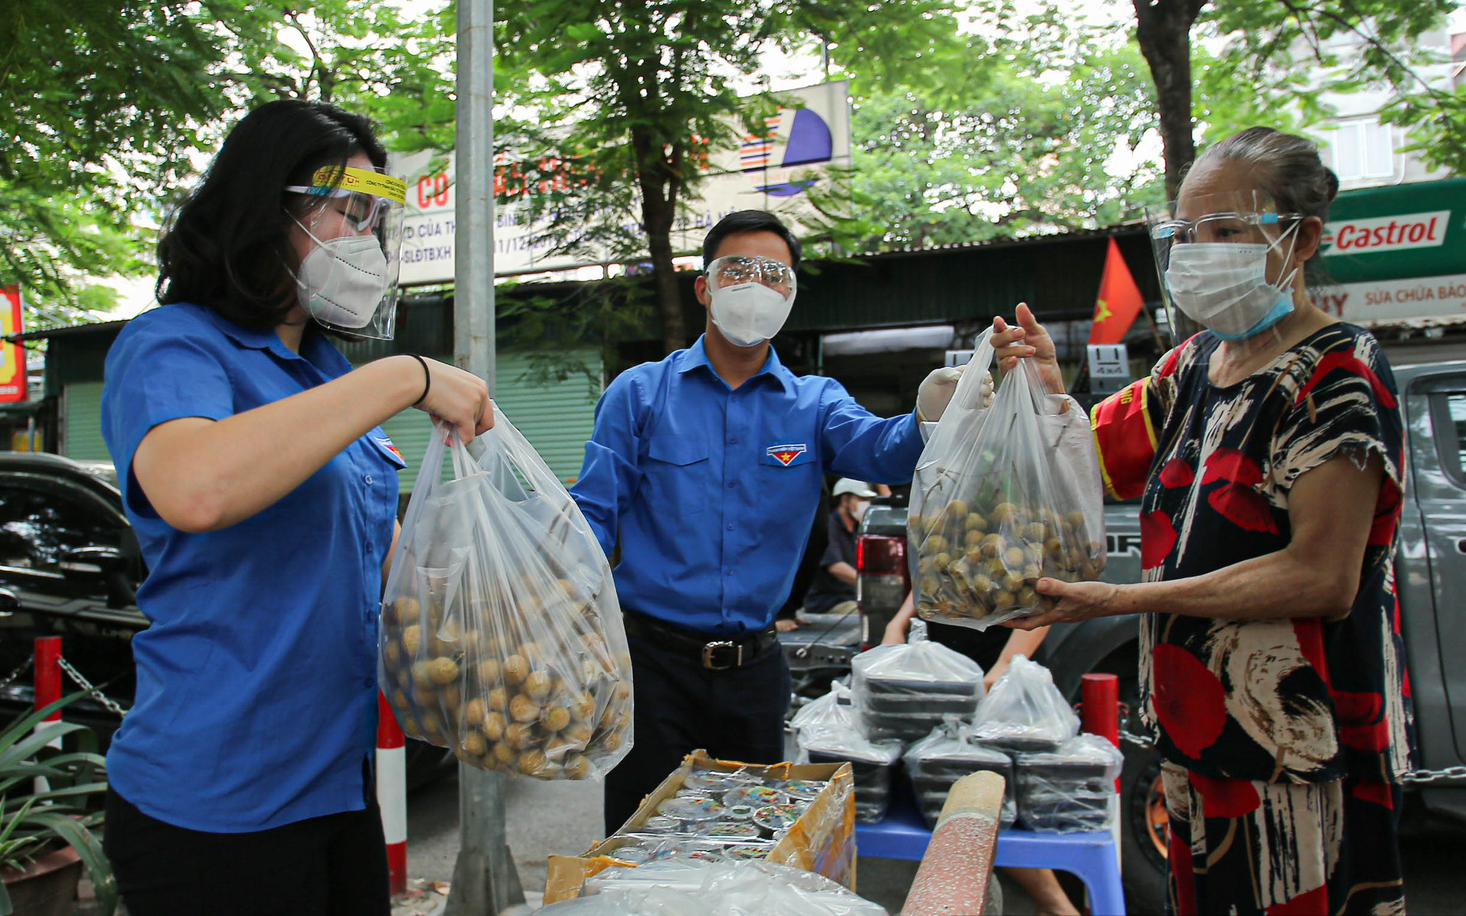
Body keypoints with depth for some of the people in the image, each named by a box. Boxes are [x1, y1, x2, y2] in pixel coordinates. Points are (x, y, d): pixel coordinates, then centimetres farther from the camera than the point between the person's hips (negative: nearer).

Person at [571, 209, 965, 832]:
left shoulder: (814, 404, 3)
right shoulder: (638, 394, 0)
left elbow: (883, 449, -16)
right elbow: (595, 515, -3)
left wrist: (932, 415, -39)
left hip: (754, 666, 2)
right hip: (653, 658, -2)